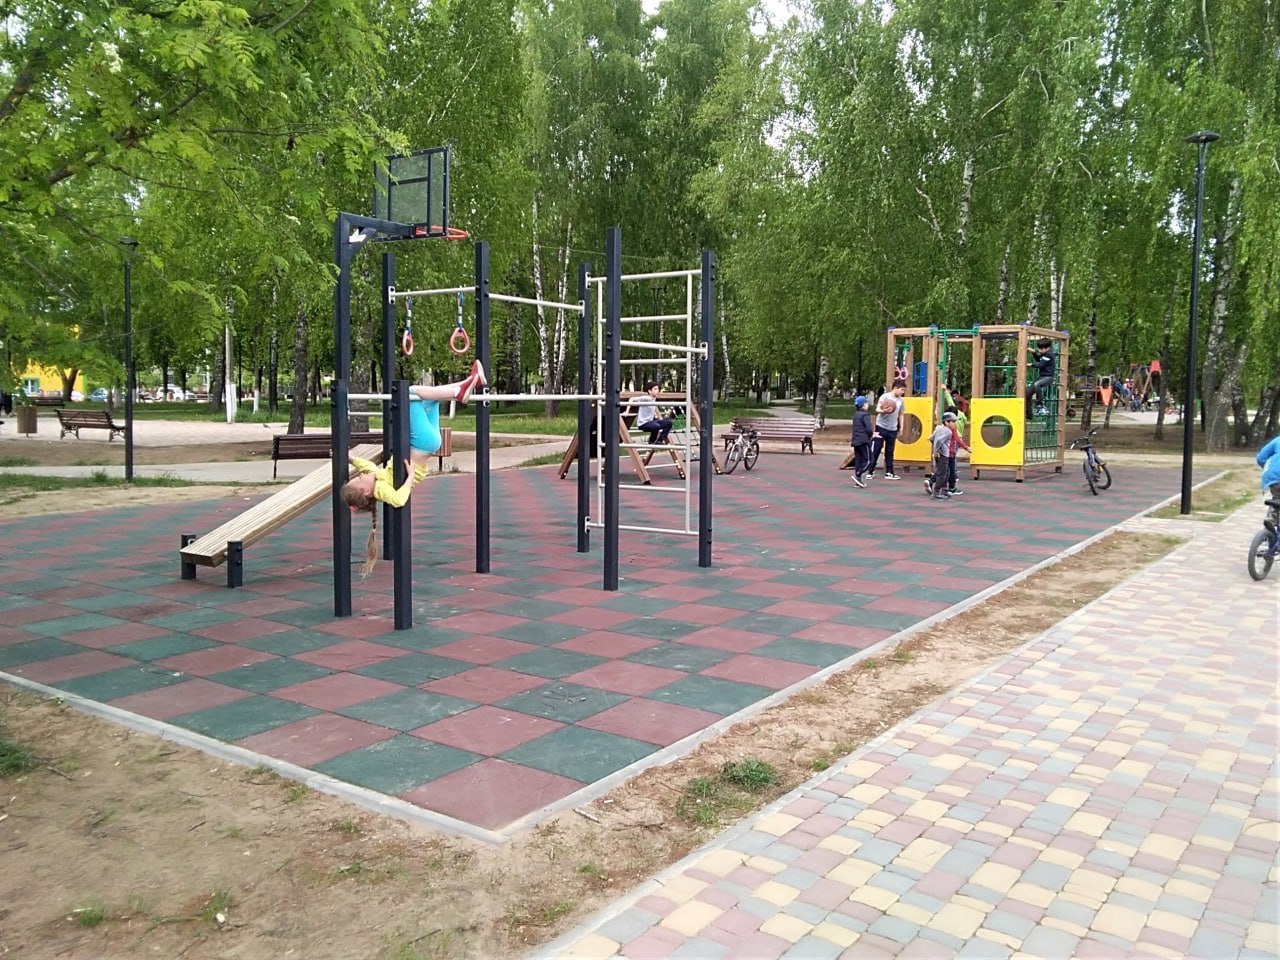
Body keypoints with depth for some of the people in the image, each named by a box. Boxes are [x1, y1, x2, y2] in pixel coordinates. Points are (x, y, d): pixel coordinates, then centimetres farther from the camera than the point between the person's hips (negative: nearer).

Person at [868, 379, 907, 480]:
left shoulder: (901, 400, 8)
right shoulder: (885, 396, -7)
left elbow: (900, 415, 18)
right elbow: (877, 410, -13)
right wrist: (883, 411, -35)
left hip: (893, 429, 5)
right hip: (881, 427, -5)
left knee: (889, 452, 9)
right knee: (876, 450, -3)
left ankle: (889, 473, 13)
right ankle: (870, 472, 2)